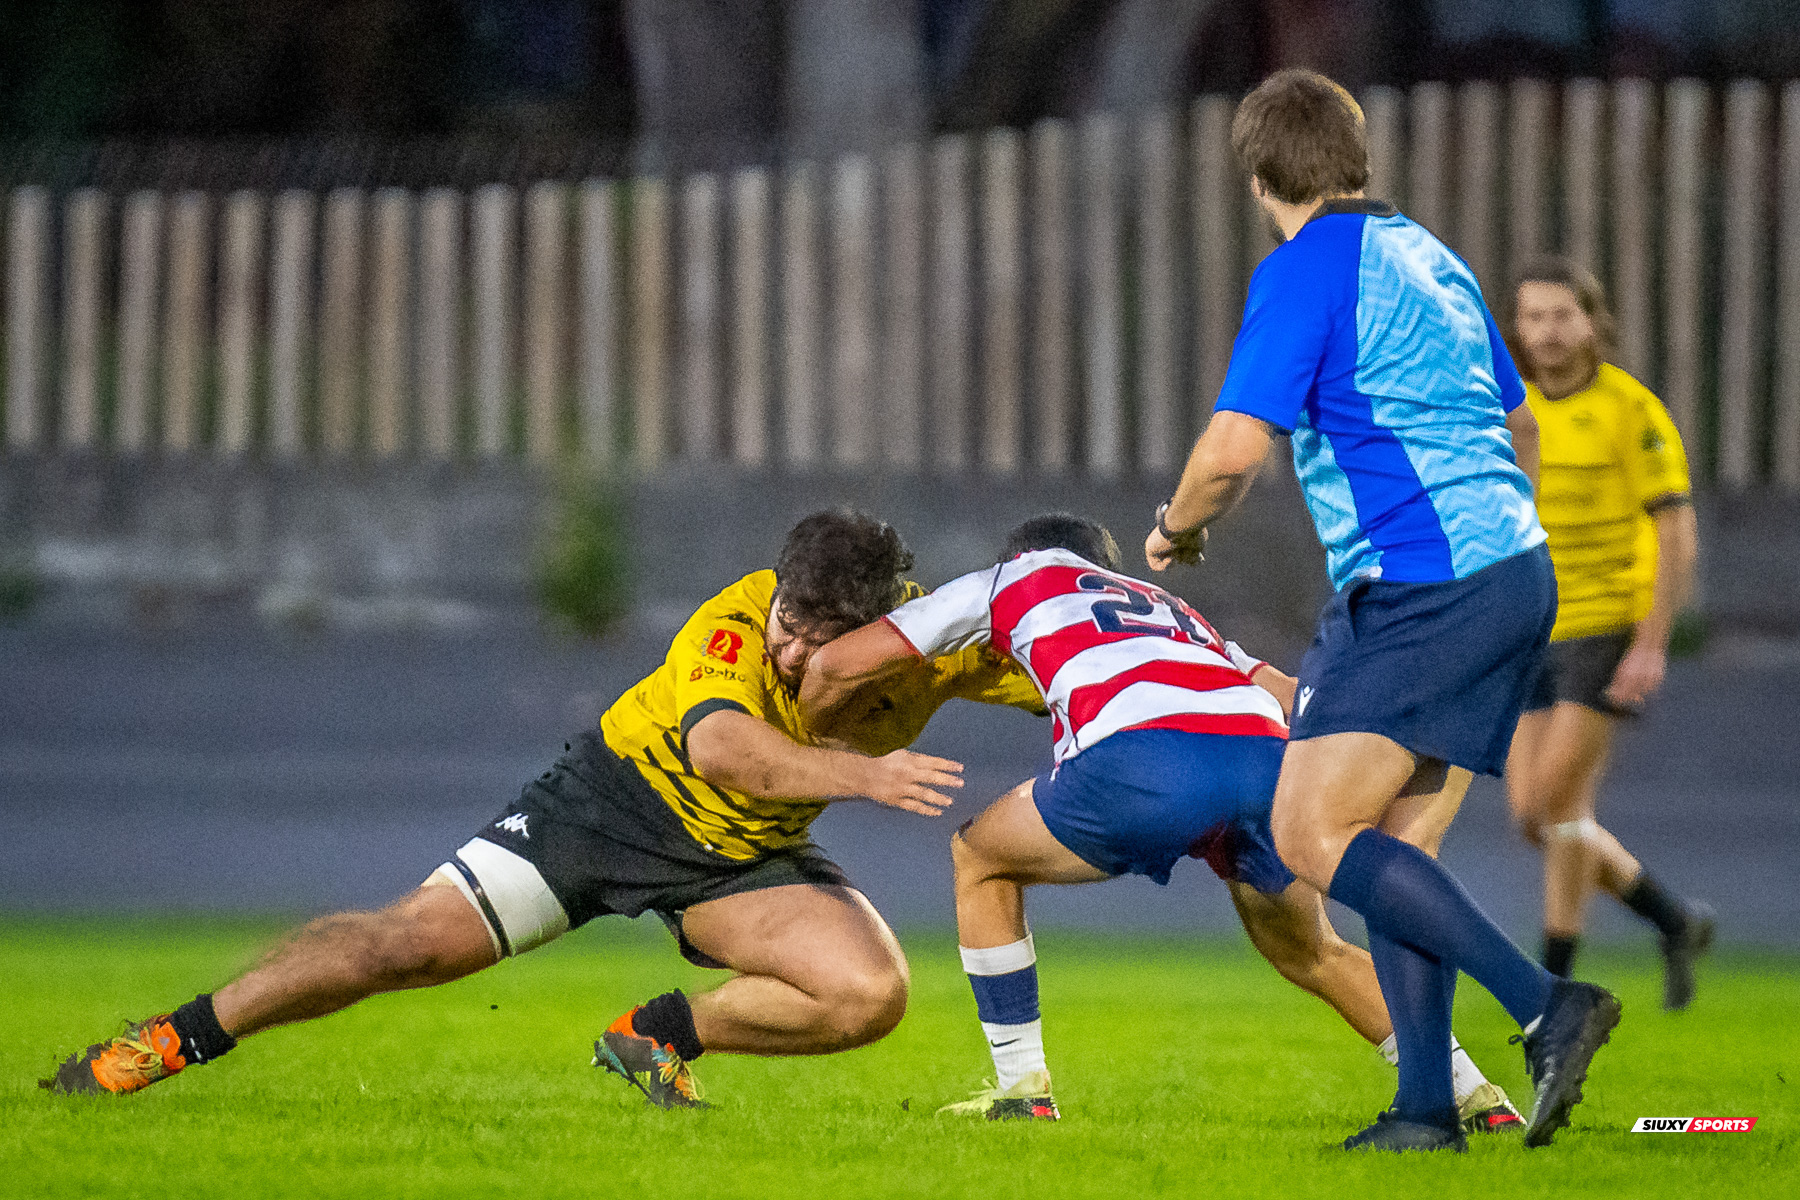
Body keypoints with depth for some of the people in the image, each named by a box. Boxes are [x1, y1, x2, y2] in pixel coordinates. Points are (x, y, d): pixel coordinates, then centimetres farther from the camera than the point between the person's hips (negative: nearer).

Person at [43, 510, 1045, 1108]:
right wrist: (862, 773, -61)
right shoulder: (742, 618, -32)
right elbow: (718, 745, -51)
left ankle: (663, 1036, 4)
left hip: (744, 858, 4)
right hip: (620, 794, -4)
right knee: (410, 940, -13)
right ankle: (169, 1041, 3)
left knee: (871, 993, -19)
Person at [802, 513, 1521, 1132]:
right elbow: (1294, 698, 29)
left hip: (1142, 754, -4)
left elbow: (840, 666, 30)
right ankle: (1475, 1096, 20)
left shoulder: (1010, 581, 33)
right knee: (1313, 956, 30)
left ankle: (1022, 1089, 21)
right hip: (1266, 756, 5)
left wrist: (810, 746, 47)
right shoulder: (1175, 615, 44)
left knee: (979, 860, 24)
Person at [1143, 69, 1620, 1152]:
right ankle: (1428, 1107, 4)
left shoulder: (1306, 269, -6)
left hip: (1423, 584, -9)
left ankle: (1546, 1006, -21)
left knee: (1311, 831, -11)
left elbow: (1233, 452, -13)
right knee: (1392, 855, 10)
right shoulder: (1429, 258, 20)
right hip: (1516, 570, 9)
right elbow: (1520, 429, 30)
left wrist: (1175, 529, 7)